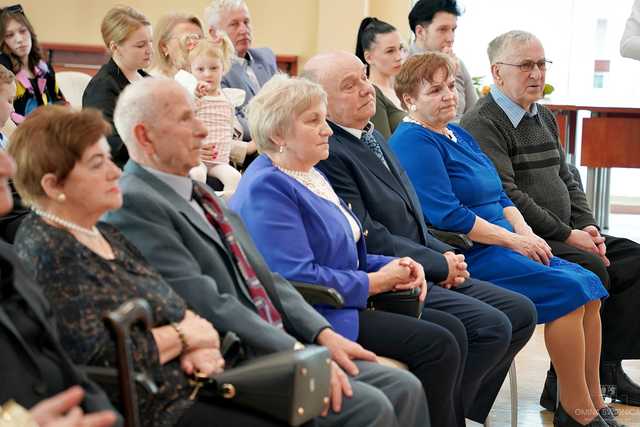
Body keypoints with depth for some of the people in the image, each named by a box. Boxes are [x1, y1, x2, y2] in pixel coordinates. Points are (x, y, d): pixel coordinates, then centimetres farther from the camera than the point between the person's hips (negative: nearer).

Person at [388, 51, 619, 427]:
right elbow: (448, 216, -19)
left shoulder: (459, 135, 20)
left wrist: (528, 234, 1)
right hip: (467, 256, -9)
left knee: (589, 284, -6)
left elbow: (501, 197, 20)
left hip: (505, 245, 9)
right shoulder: (414, 142, -10)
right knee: (568, 290, -21)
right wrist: (513, 240, -14)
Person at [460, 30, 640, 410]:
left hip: (566, 235, 9)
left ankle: (608, 368, -2)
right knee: (590, 270, -28)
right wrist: (568, 235, -16)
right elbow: (507, 196, -18)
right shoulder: (482, 124, -10)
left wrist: (587, 226, 4)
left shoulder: (545, 118, 20)